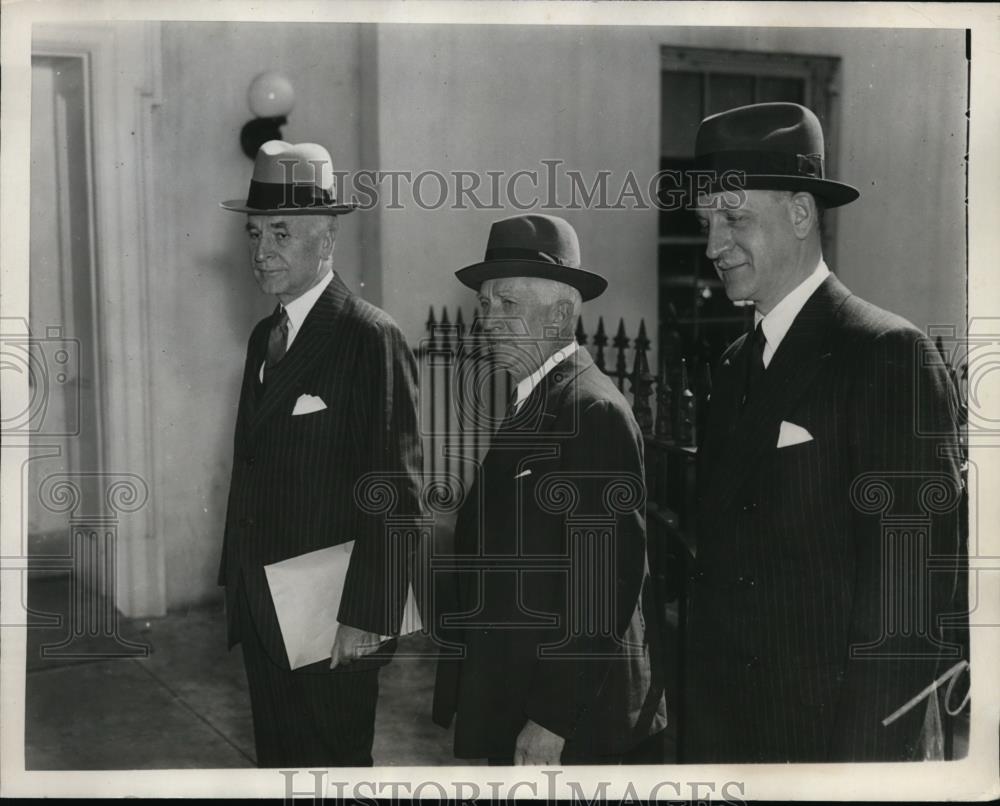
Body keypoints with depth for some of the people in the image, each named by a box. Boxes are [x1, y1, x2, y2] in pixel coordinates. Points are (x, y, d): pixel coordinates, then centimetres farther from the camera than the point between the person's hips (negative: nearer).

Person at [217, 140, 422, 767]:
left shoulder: (372, 338, -16)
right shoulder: (265, 336, 11)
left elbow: (396, 493, -18)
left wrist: (366, 618, -19)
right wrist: (238, 581, 13)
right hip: (261, 609, 8)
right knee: (276, 757, 18)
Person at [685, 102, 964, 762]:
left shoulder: (890, 355, -14)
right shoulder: (736, 366, 8)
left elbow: (912, 581, -18)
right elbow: (721, 558, 9)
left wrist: (866, 752, -20)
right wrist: (699, 721, 6)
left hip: (834, 730, -6)